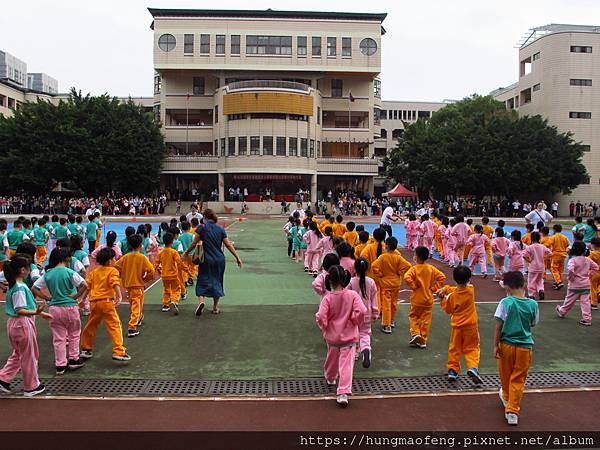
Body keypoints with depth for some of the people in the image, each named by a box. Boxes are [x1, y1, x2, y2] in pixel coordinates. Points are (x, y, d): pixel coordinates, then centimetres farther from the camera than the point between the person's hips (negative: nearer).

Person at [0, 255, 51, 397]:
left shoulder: (13, 285, 8)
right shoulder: (20, 288, -22)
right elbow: (20, 311, -26)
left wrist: (40, 313, 19)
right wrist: (36, 312, -40)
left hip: (14, 323, 9)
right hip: (23, 324, -9)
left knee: (17, 354, 23)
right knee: (29, 357, 7)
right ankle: (31, 386, 19)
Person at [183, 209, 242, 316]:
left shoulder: (201, 228, -5)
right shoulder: (220, 229, 4)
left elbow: (194, 243, -6)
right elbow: (228, 245, 4)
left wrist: (186, 252, 9)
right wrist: (237, 257, 10)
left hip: (207, 259, -3)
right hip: (219, 259, 3)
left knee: (203, 281, 5)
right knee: (217, 281, 14)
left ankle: (201, 301, -20)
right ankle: (215, 308, 19)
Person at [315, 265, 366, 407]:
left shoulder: (328, 298, -14)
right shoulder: (353, 295, -12)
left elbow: (321, 317, -21)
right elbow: (361, 311, -22)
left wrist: (324, 327, -1)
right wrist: (355, 322, -3)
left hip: (332, 336, 1)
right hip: (349, 336, -1)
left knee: (332, 358, 26)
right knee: (346, 364, -1)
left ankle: (330, 378, 51)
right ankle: (343, 393, -10)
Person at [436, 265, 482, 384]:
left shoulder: (452, 295, -13)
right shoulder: (471, 289, -10)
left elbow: (448, 310, -1)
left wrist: (442, 299, 8)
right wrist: (445, 289, -4)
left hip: (457, 326, 0)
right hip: (471, 325, 0)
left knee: (454, 348, 13)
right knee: (472, 348, 9)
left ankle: (452, 370, 16)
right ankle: (472, 367, -10)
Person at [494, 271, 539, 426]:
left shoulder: (505, 302, -14)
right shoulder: (532, 304, -7)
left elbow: (498, 326, -12)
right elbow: (533, 323, 9)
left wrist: (495, 345, -5)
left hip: (506, 345, -1)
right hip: (525, 347, 1)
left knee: (506, 375, 22)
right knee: (518, 380, 9)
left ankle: (506, 397, 45)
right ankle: (512, 410, 7)